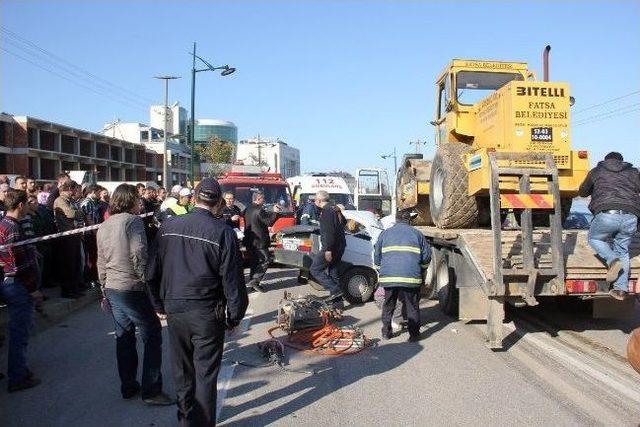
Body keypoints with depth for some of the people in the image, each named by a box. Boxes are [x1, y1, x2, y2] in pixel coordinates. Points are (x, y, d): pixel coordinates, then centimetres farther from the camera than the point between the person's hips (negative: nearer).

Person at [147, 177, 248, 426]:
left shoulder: (168, 227, -1)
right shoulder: (223, 232, -14)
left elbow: (153, 272, 6)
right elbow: (232, 281, -11)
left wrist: (161, 304, 17)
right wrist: (234, 316, 0)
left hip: (174, 310, 4)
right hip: (208, 314, -4)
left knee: (182, 370, 19)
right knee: (206, 373, 9)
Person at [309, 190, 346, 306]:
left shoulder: (326, 211, -14)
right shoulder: (335, 209, 16)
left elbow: (329, 232, -23)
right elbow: (343, 222, 31)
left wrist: (328, 249, -25)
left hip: (330, 248, -10)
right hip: (339, 247, 10)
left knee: (315, 269, -1)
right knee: (333, 273, 14)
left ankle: (335, 290, -11)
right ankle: (337, 302, 15)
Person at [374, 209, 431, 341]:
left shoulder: (385, 233, 14)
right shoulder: (416, 234, 11)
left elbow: (377, 256, 15)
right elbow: (427, 256, 9)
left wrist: (380, 271, 28)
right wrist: (420, 270, 26)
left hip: (388, 277, 2)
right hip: (411, 277, -1)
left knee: (388, 306, 15)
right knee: (412, 306, 10)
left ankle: (386, 332, 20)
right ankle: (414, 334, 12)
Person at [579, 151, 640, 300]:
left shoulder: (596, 171, 23)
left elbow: (582, 192, 34)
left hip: (607, 214, -2)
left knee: (594, 239, 24)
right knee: (622, 250, 19)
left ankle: (613, 260, -3)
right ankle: (621, 289, 9)